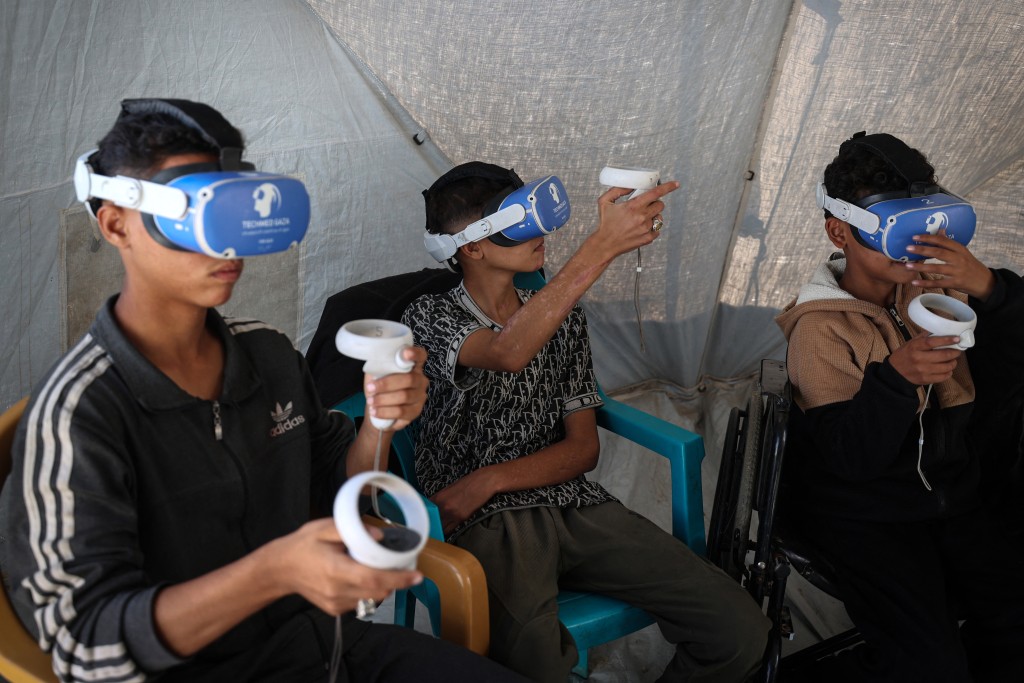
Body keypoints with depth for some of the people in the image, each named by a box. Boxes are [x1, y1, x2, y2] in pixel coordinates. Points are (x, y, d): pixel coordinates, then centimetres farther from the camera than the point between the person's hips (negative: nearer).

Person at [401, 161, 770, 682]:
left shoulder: (563, 316, 13)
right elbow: (508, 353, -27)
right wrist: (603, 245, -30)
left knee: (741, 631, -11)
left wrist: (489, 480, -7)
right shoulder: (431, 317, -3)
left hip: (571, 501, 5)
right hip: (484, 522, -4)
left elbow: (583, 447, 9)